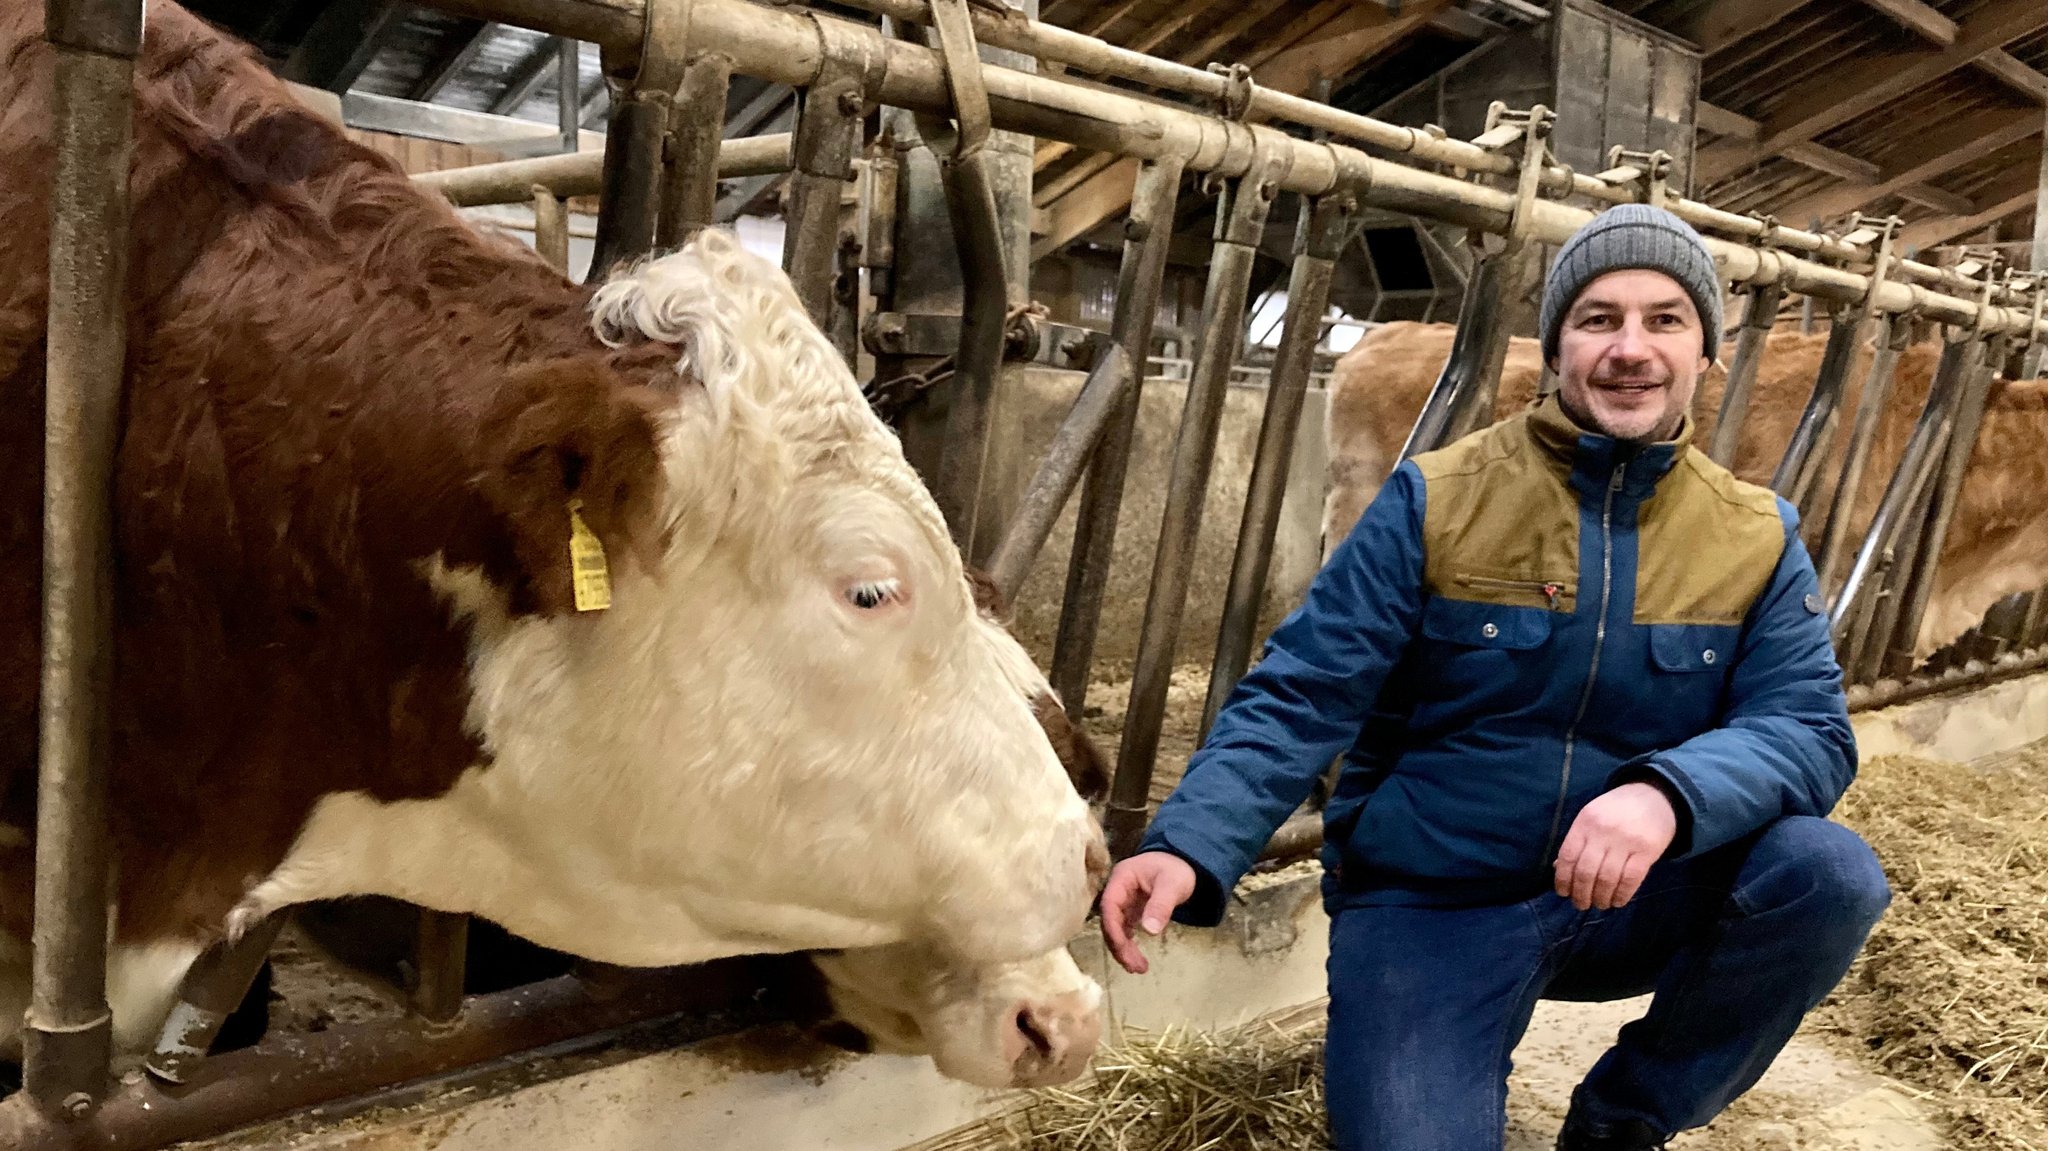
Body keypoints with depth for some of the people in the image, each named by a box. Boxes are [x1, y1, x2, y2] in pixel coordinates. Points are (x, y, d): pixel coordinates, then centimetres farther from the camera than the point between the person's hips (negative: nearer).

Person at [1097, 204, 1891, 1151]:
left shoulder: (1757, 539, 1)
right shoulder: (1435, 502, -8)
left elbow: (1810, 728, -10)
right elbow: (1303, 699, -12)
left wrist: (1669, 794, -33)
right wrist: (1188, 845, -29)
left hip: (1630, 898, 3)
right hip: (1427, 911, -3)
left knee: (1829, 875, -22)